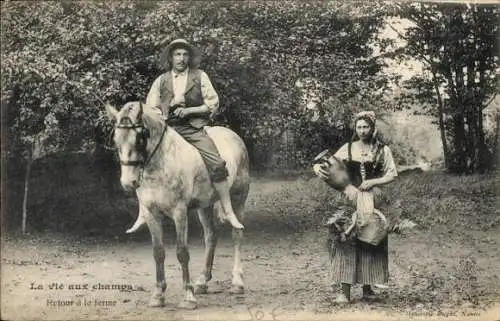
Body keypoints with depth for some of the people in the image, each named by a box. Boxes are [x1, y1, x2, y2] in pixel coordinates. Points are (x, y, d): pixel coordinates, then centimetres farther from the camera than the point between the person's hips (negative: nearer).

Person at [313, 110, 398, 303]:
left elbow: (392, 174, 3)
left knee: (371, 243, 1)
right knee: (346, 242, -9)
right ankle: (345, 291, -10)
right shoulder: (348, 148, 8)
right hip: (350, 200, 0)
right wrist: (318, 168, -12)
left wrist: (373, 182, -12)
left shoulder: (383, 150, 5)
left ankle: (367, 288, 13)